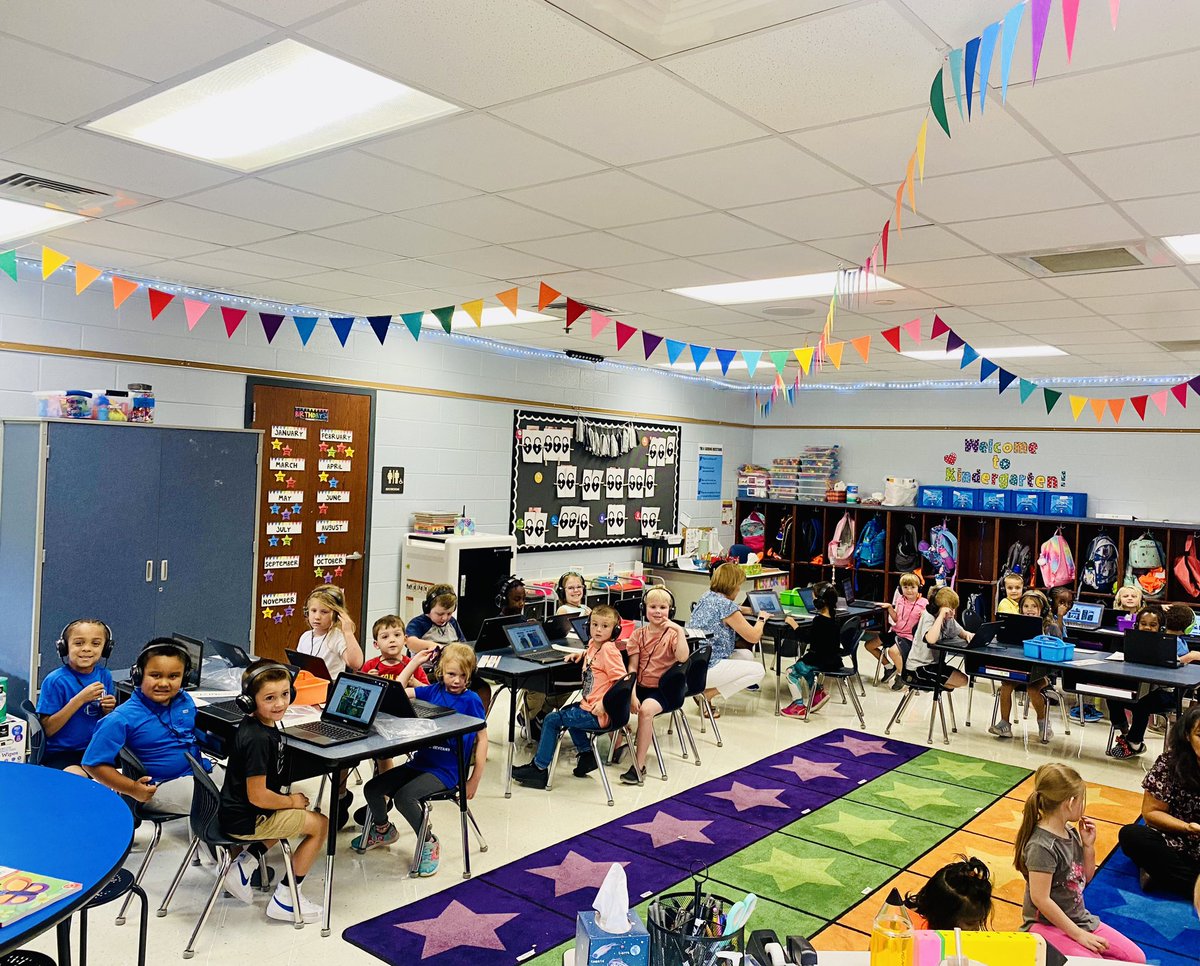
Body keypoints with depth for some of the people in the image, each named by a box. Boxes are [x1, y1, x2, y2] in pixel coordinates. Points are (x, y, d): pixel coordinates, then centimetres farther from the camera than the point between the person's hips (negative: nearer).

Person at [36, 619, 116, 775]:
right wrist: (80, 699, -23)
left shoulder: (104, 675, 2)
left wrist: (108, 709, -9)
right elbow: (47, 729, -14)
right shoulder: (55, 680, -12)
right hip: (59, 754, -5)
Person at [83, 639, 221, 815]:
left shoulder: (185, 700, 3)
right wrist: (132, 789, -20)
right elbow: (93, 763, -12)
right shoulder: (123, 718, -15)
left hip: (201, 769, 7)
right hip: (159, 787, -7)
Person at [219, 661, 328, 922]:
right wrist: (291, 801, -11)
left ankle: (243, 866, 19)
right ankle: (284, 899, 7)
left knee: (295, 814, 30)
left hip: (234, 809, 9)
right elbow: (257, 796, -26)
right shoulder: (258, 739, -28)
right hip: (245, 820, -9)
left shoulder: (264, 724, 0)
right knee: (320, 824, -1)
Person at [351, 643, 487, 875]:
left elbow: (482, 738, -5)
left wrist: (475, 780, -8)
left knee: (404, 796, -28)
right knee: (372, 789, -3)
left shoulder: (471, 700, -8)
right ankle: (383, 830, 27)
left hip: (445, 771, -6)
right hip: (419, 762, 6)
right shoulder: (434, 691, 6)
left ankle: (430, 843, -4)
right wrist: (416, 661, 5)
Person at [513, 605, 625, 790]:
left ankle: (539, 768, 6)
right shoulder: (594, 644, 8)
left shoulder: (608, 649, -20)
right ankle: (586, 754, 30)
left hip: (597, 714, -10)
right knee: (567, 711, 35)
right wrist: (581, 654, 14)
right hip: (588, 705, 10)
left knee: (552, 720, -4)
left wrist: (604, 703, -26)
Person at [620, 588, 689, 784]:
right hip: (639, 686, 4)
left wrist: (680, 631, -28)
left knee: (645, 710, -33)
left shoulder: (673, 633, -3)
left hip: (662, 689, -4)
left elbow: (683, 657, -23)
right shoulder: (639, 634, 6)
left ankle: (639, 765, -23)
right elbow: (632, 667, 1)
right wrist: (632, 695, -10)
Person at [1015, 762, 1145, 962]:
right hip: (1047, 925, -9)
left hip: (1079, 918, 9)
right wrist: (1078, 934, -17)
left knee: (1137, 958, 1)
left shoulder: (1071, 832, 3)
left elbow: (1085, 878, 15)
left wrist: (1088, 845, 0)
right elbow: (1040, 899, -23)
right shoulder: (1042, 846, -24)